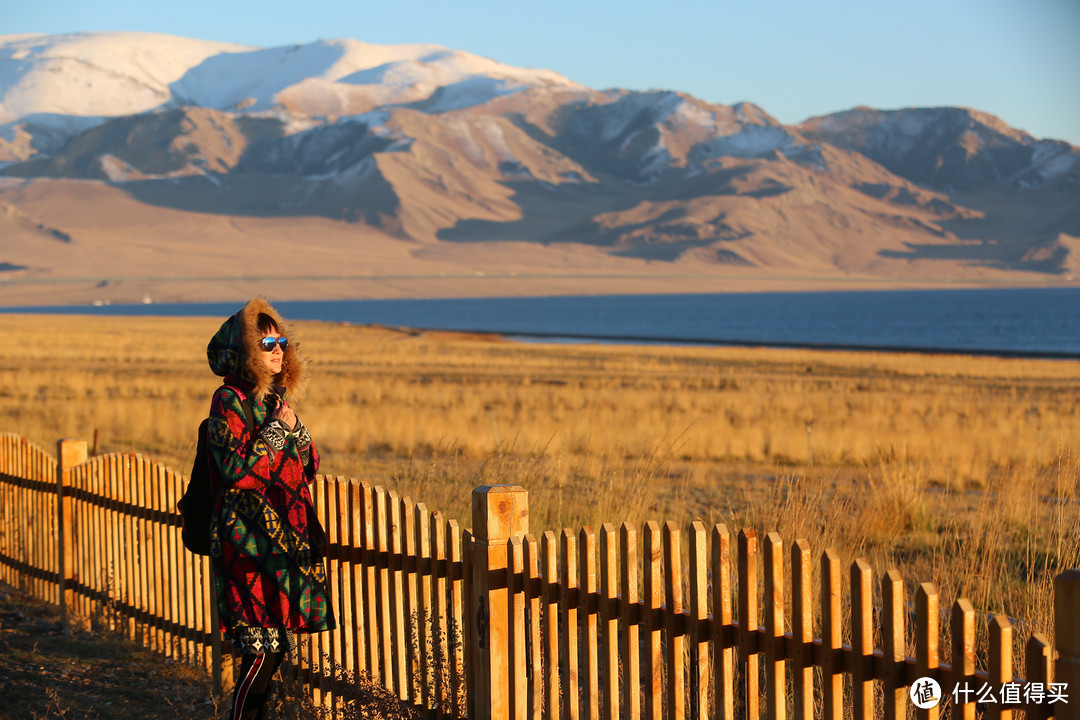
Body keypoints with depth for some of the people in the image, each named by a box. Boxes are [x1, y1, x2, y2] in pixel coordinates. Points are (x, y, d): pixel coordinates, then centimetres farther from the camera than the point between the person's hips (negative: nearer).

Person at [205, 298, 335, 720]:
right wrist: (277, 431, -13)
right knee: (263, 647, -10)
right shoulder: (229, 401, -9)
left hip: (286, 534, 8)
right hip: (250, 537, -8)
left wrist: (296, 428, -1)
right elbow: (234, 469, -18)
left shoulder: (277, 398, 15)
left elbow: (309, 467, 16)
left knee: (279, 642, 7)